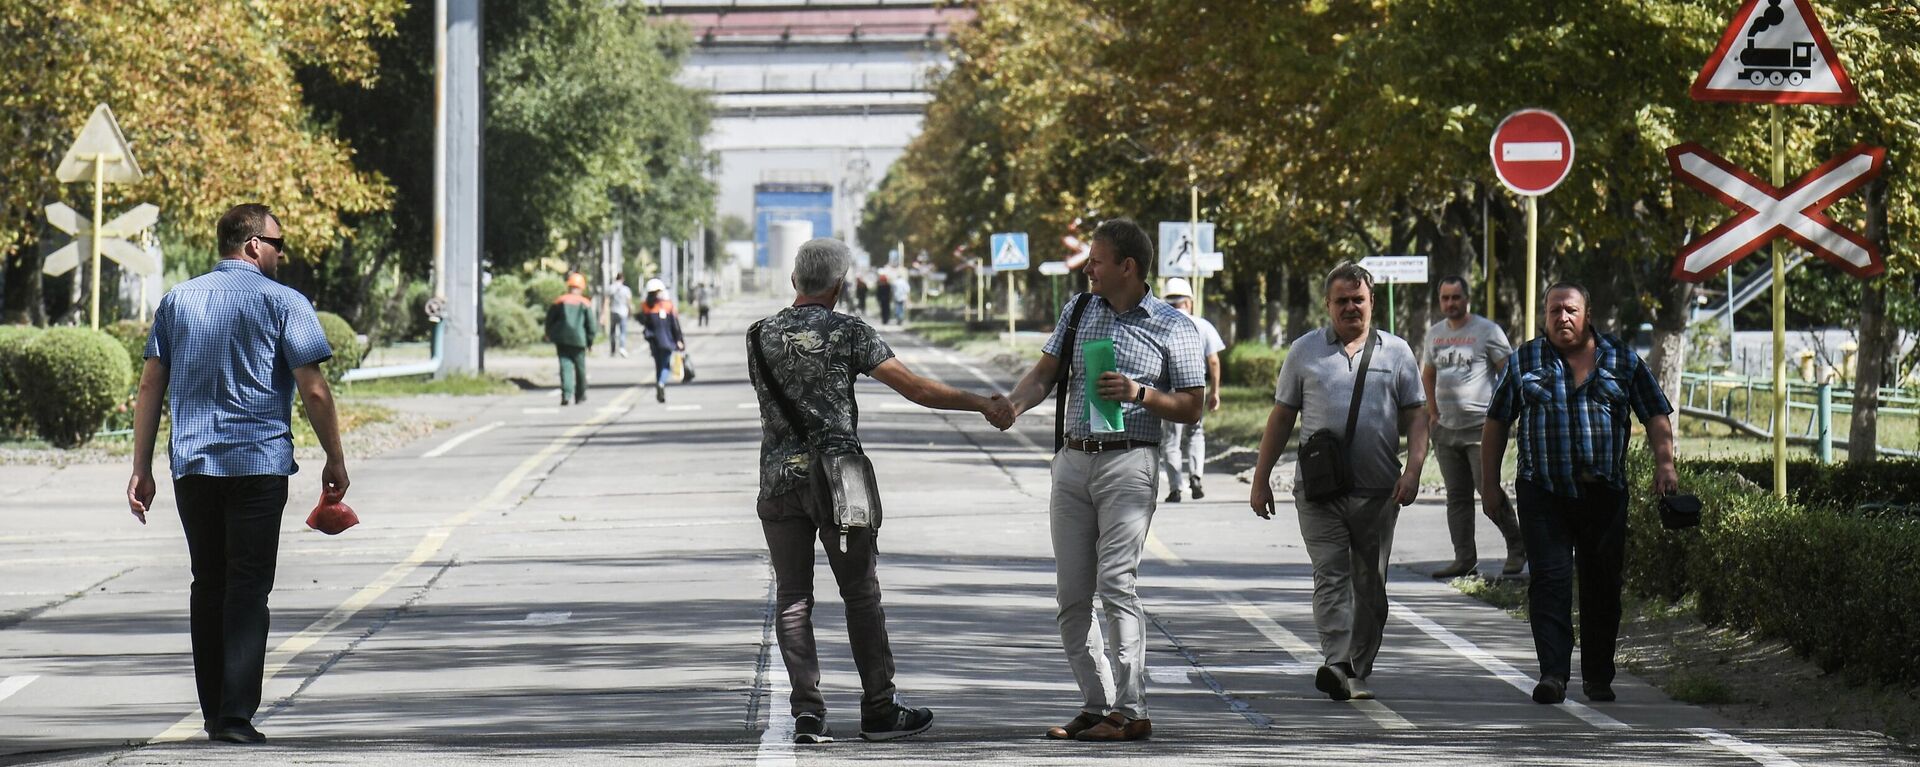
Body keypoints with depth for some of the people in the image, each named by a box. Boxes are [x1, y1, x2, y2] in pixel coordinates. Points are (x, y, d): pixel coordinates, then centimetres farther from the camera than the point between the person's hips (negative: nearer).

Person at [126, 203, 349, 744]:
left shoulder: (178, 300, 11)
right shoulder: (282, 302, -2)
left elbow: (151, 386, 9)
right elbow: (313, 391, -6)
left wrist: (141, 469, 11)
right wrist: (335, 460, 4)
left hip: (191, 462, 4)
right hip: (259, 461, -4)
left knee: (208, 584, 14)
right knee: (248, 588, -3)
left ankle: (214, 713, 17)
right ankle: (236, 715, -11)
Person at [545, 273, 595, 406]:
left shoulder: (559, 302, 5)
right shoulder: (585, 303, 0)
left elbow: (549, 320, 9)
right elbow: (590, 324, -1)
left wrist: (550, 335, 22)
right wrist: (590, 341, 9)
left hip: (561, 340, 1)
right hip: (578, 340, -1)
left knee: (565, 366, -4)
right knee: (580, 367, 13)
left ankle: (566, 394, -21)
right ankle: (580, 396, 23)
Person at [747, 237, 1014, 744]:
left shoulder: (760, 337, 6)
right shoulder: (848, 333, -6)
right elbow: (914, 387, -10)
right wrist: (981, 404, -4)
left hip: (779, 479, 3)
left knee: (792, 600, 4)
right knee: (861, 595, 6)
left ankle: (808, 715, -2)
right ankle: (878, 711, 9)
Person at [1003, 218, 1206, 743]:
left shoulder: (1172, 327, 0)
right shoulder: (1078, 311, 13)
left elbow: (1191, 408, 1)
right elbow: (1045, 374, 11)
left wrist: (1140, 393, -15)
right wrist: (1012, 406, -9)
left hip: (1128, 464, -6)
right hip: (1072, 463, 6)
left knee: (1115, 582, -16)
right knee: (1071, 595, 4)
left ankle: (1131, 712, -13)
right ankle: (1097, 705, 13)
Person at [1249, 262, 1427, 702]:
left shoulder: (1396, 352, 10)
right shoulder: (1304, 351, 10)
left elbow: (1415, 419, 9)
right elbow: (1281, 418, 13)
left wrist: (1413, 470, -6)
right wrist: (1261, 479, 8)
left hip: (1378, 492, 1)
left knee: (1370, 584, 6)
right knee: (1331, 575, -13)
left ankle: (1358, 672, 14)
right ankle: (1337, 664, -26)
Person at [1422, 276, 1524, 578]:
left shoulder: (1487, 331, -4)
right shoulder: (1435, 334, 14)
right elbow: (1428, 374, 27)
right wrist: (1433, 414, 17)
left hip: (1481, 427, -6)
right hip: (1446, 429, 6)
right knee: (1457, 497, 6)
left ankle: (1517, 546, 6)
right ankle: (1464, 559, 10)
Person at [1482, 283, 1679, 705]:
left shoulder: (1622, 360, 9)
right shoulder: (1524, 362, 9)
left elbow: (1656, 416, 10)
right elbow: (1496, 423, 13)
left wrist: (1664, 463, -5)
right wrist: (1490, 483, 8)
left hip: (1604, 493, 1)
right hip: (1543, 494, -1)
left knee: (1603, 586, 6)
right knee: (1550, 580, -11)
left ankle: (1598, 677, 17)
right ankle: (1553, 674, -15)